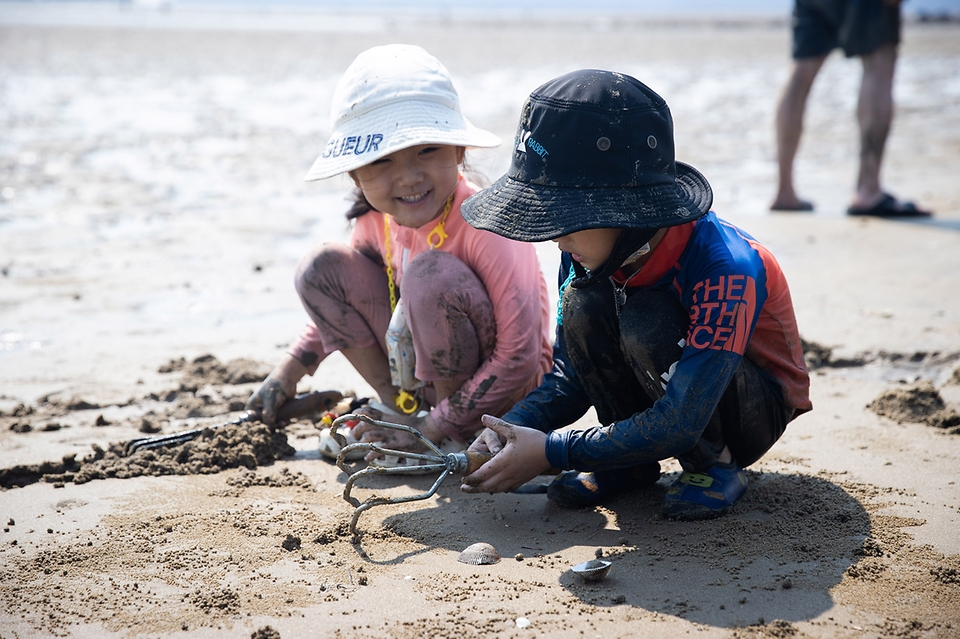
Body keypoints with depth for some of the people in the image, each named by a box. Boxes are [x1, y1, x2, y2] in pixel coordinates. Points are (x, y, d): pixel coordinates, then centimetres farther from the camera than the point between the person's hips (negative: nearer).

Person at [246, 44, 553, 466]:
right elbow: (343, 297, 16)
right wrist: (288, 374, 11)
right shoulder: (377, 219, -7)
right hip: (424, 372, 7)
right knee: (322, 267, -4)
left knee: (431, 273, -32)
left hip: (502, 390, -6)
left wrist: (431, 429, -25)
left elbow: (519, 359, -29)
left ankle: (453, 435, -12)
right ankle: (397, 404, 5)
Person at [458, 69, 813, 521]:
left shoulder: (725, 269, -34)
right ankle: (629, 462, -4)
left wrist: (551, 451, -34)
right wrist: (511, 429, -25)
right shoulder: (590, 251, -14)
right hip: (663, 399, 6)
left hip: (756, 408, -6)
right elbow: (570, 375, -5)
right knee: (583, 305, -23)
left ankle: (714, 466, -11)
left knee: (647, 323, -34)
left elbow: (680, 426, -36)